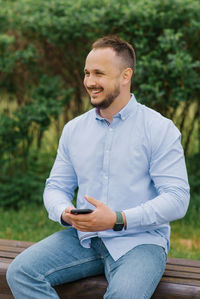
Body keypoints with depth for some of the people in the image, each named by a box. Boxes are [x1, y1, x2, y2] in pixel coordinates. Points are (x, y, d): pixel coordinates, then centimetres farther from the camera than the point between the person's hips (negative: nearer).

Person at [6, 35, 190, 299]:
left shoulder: (160, 129, -4)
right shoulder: (74, 129, 13)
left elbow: (177, 199, -11)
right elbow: (56, 187, 16)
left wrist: (118, 219, -22)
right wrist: (65, 212, -9)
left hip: (139, 241, -5)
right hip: (82, 237, 5)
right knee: (20, 272, -19)